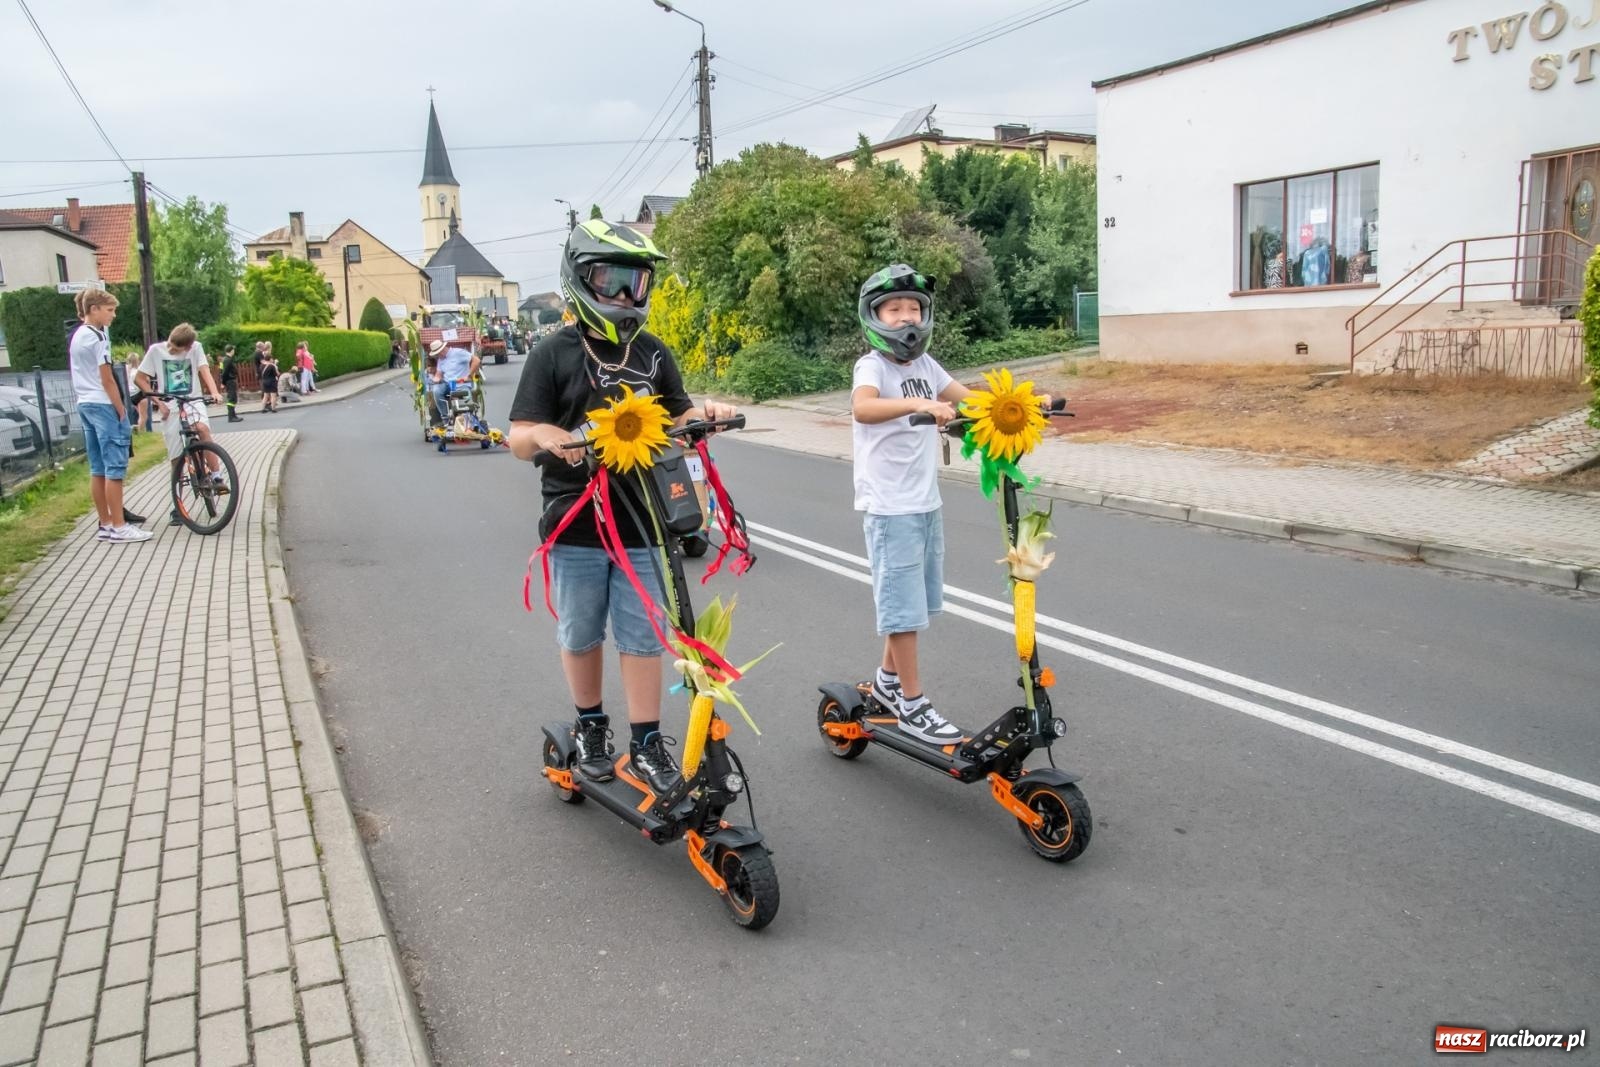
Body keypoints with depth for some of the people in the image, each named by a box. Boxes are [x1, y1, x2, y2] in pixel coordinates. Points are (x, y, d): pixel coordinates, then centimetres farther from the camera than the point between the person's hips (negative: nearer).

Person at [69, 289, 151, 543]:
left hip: (85, 405, 10)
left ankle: (105, 524, 14)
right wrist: (121, 410, -11)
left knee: (98, 469, 10)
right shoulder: (98, 337, -13)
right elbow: (107, 379, -15)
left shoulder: (76, 336, 16)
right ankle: (119, 527, -6)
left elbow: (84, 375, 19)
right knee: (114, 467, -7)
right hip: (103, 405, -10)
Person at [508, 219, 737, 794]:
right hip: (576, 525, -2)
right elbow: (519, 438, -6)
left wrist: (704, 414, -10)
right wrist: (545, 435, -29)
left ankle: (646, 744, 17)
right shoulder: (555, 353, -3)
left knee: (642, 637, 6)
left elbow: (675, 422, 12)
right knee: (580, 635, 13)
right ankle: (590, 726, 33)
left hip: (641, 524, 2)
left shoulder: (654, 354, 9)